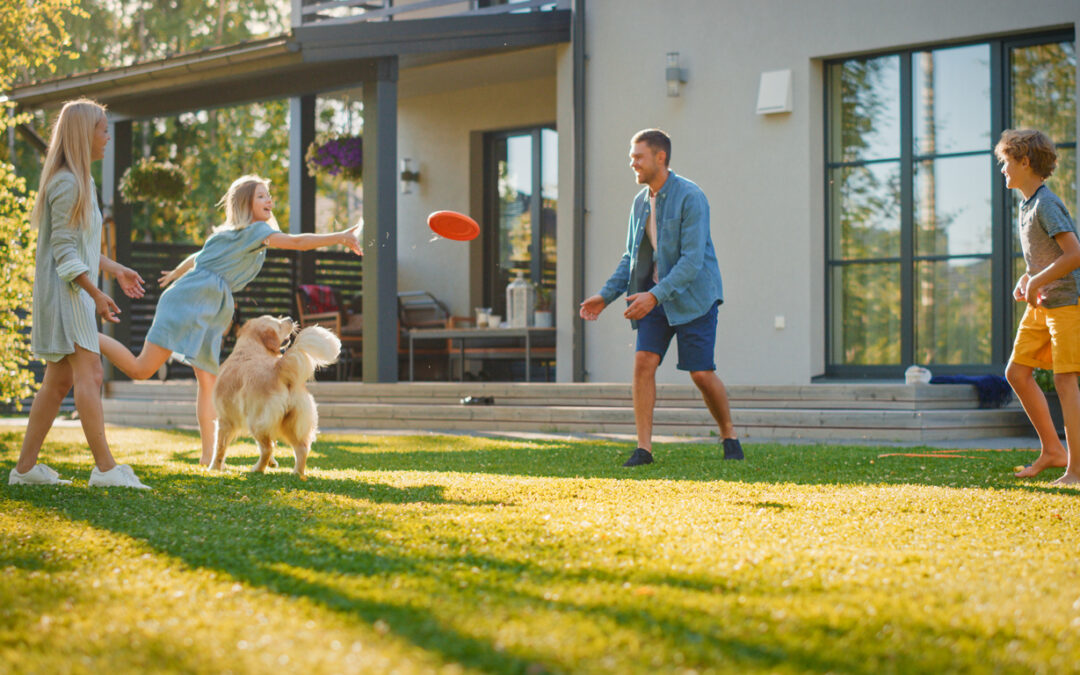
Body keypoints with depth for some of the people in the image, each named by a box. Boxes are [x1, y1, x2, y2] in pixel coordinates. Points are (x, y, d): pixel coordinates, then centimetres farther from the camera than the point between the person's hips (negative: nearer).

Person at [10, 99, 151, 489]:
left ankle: (25, 467, 13)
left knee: (59, 380, 10)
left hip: (74, 291, 10)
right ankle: (105, 468, -17)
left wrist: (115, 270, 24)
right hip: (64, 290, -10)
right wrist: (95, 293, -23)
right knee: (89, 373, -14)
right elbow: (64, 250, -19)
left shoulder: (81, 182, 17)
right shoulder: (67, 184, -15)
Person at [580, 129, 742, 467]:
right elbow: (631, 257, 16)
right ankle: (644, 448, -8)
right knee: (643, 362, -9)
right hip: (654, 295, 6)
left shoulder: (690, 197, -16)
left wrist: (655, 296, -30)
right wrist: (605, 295, 4)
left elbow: (693, 259, -23)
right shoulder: (641, 202, 7)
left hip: (692, 294, -6)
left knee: (701, 372, -5)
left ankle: (729, 436, 18)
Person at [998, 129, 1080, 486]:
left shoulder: (1047, 205, -17)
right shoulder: (1027, 203, 12)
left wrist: (1036, 282, -15)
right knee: (1017, 371, 6)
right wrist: (1025, 280, 8)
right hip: (1042, 303, 10)